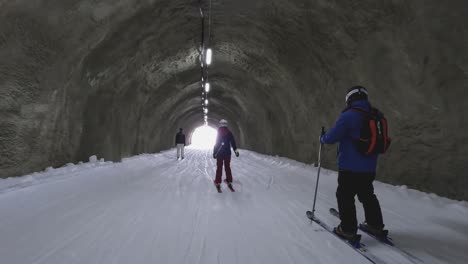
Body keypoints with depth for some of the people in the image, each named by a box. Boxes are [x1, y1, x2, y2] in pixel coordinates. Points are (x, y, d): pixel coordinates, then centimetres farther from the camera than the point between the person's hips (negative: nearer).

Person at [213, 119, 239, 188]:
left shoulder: (218, 133, -4)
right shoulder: (229, 133, -1)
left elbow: (216, 144, -3)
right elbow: (233, 142, -4)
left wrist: (214, 153, 1)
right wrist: (236, 150, 0)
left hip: (219, 153, -1)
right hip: (227, 153, 2)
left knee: (219, 167, 4)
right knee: (227, 167, 13)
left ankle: (217, 182, 3)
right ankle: (229, 180, 15)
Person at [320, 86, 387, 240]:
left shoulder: (349, 116, -19)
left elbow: (331, 137, -17)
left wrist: (322, 138, 5)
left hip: (350, 168, -7)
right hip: (369, 168, 7)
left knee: (345, 197, 7)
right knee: (367, 195, 22)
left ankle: (348, 230, 12)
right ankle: (376, 225, 31)